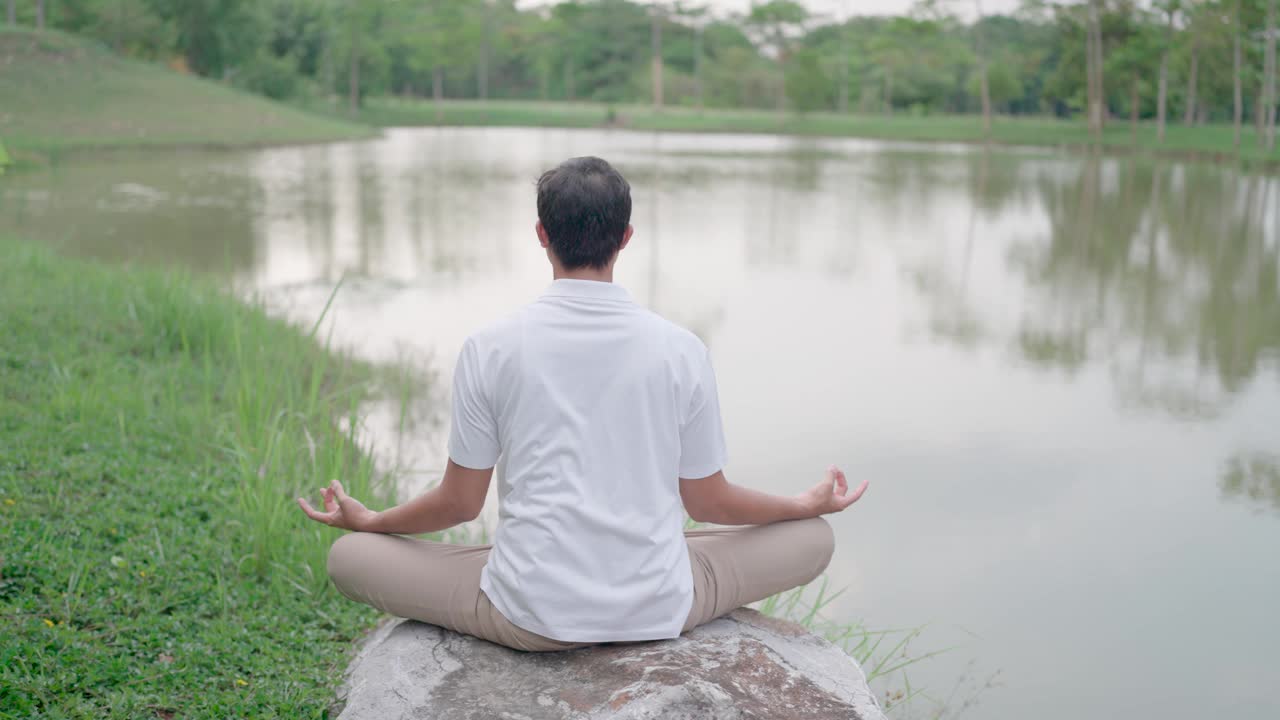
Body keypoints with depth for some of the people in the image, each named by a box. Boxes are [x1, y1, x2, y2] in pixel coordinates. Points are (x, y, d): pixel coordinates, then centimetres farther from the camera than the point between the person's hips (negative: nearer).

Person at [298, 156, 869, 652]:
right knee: (814, 537, 24)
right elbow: (706, 500, 5)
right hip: (659, 610, 1)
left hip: (530, 616, -1)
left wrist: (367, 519, 22)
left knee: (348, 555, 18)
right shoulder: (681, 350, -5)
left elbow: (460, 502, 2)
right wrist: (811, 504, 23)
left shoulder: (489, 349, -6)